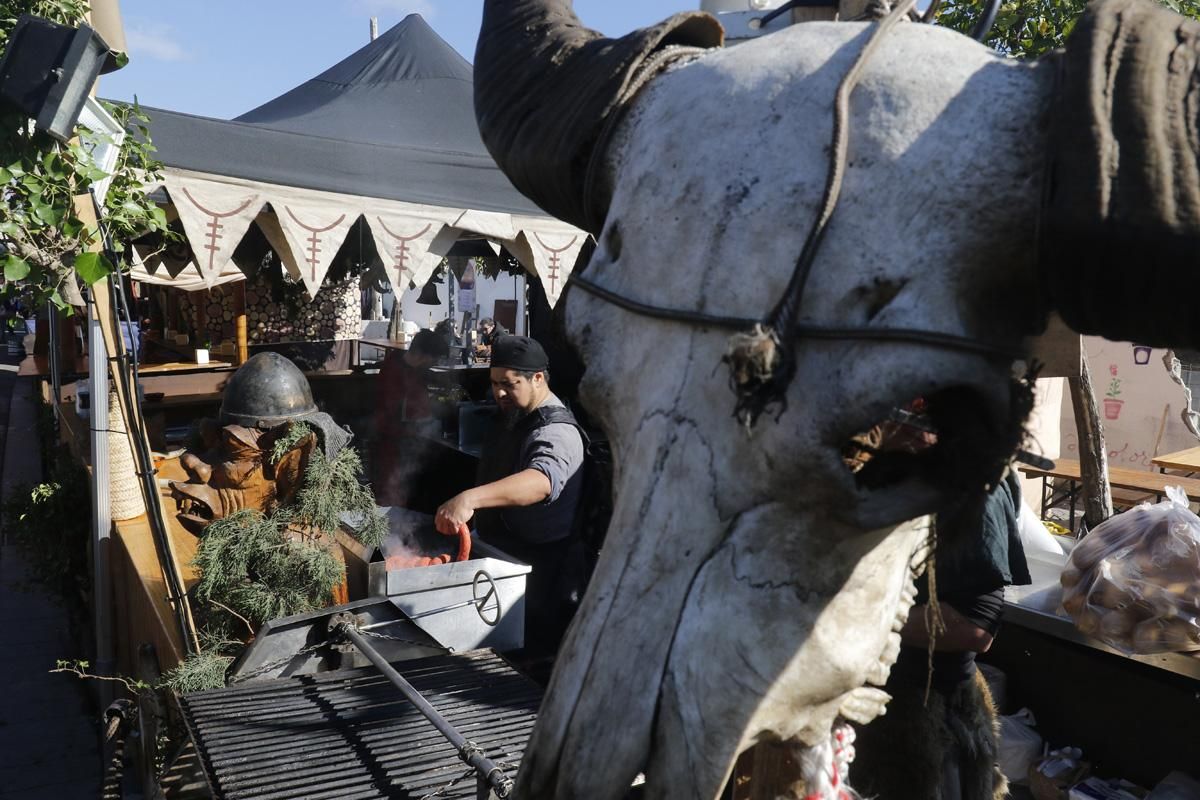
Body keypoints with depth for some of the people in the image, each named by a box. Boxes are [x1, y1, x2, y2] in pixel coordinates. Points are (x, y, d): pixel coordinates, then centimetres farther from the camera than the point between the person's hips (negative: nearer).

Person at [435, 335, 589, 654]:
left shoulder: (557, 432, -26)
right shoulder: (514, 418, 7)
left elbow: (541, 481, -48)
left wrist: (470, 498, -59)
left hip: (538, 577, -9)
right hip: (501, 555, 9)